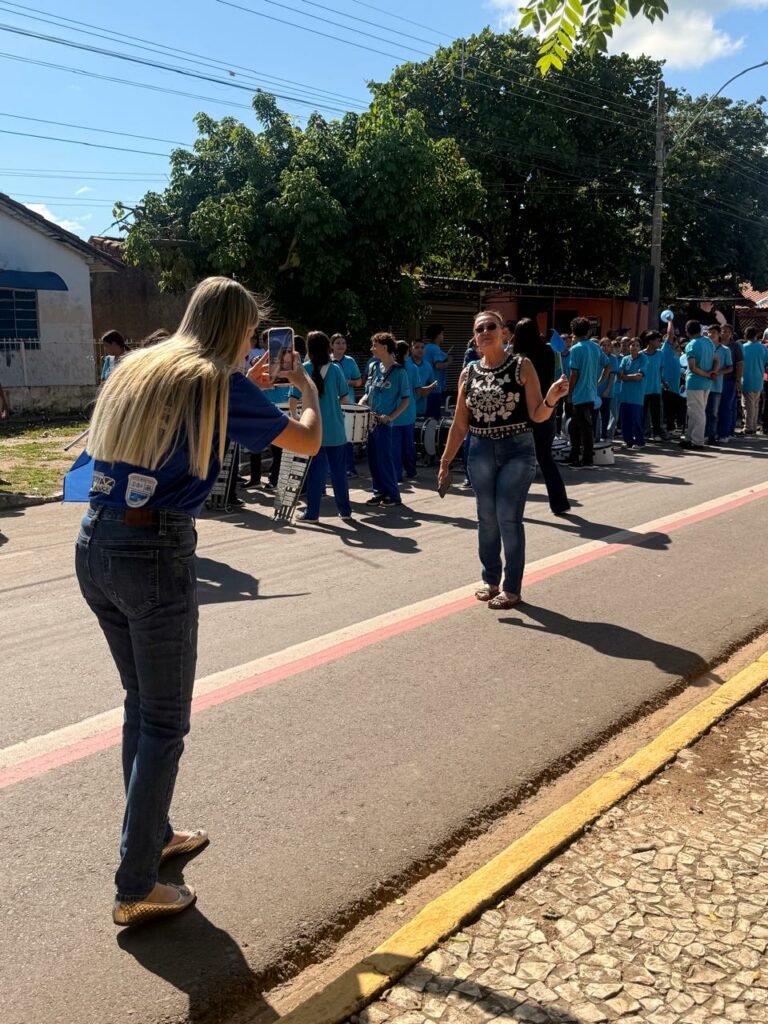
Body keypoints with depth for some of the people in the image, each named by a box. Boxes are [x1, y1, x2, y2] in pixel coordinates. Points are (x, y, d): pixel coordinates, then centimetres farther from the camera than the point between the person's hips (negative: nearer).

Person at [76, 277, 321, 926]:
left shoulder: (136, 369, 13)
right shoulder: (221, 385, -6)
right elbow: (308, 442, 4)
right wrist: (306, 385, 23)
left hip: (94, 548, 8)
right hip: (156, 556, -7)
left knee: (142, 703, 22)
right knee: (165, 723, 4)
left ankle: (154, 834, 38)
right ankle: (136, 889, 11)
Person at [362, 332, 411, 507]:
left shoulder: (399, 371, -8)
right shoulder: (375, 367, 11)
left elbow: (406, 399, -8)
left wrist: (391, 416, -17)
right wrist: (360, 404, 0)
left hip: (384, 422, -7)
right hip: (370, 420, 7)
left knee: (384, 459, -5)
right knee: (373, 459, 9)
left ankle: (393, 496, 3)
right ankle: (380, 492, 19)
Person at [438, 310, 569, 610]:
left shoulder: (522, 366, -5)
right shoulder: (468, 373, 6)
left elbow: (537, 416, -7)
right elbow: (460, 424, 10)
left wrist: (551, 400, -27)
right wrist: (445, 461, 9)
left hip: (517, 451, -4)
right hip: (480, 452, 4)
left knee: (508, 518, -5)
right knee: (487, 520, 10)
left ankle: (511, 588, 8)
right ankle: (491, 581, 25)